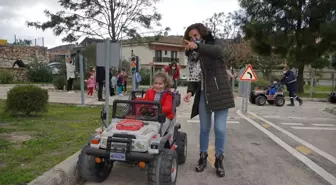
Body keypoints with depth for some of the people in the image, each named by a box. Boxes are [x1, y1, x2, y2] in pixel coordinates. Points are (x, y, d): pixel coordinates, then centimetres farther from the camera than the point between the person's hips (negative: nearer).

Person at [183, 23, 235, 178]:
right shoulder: (192, 56, 11)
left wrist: (198, 46, -46)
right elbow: (193, 78, 8)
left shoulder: (213, 47, -2)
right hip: (203, 95, 4)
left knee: (220, 128, -4)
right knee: (204, 128, 9)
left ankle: (219, 160, 14)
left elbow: (217, 51, -29)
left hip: (219, 94, -4)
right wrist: (190, 91, -12)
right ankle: (203, 157, 24)